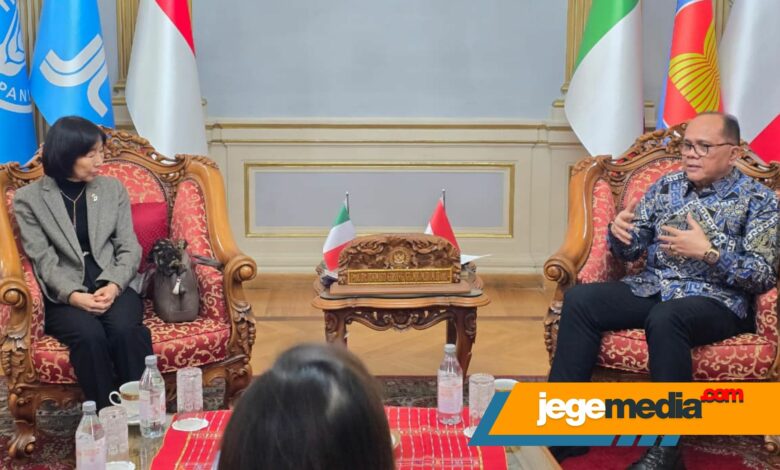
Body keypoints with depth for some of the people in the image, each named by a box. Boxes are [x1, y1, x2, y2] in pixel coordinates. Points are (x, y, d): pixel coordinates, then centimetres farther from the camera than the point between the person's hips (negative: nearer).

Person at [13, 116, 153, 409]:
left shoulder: (113, 189, 12)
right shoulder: (28, 198, 3)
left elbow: (129, 248, 6)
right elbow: (43, 261, -4)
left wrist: (114, 285, -14)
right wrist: (74, 295, -21)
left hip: (114, 286, 2)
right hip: (64, 296, -2)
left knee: (125, 330, -32)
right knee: (89, 335, -33)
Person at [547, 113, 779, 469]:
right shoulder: (668, 185, 13)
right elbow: (631, 250, 14)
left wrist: (709, 251, -22)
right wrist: (620, 230, -10)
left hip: (717, 300, -5)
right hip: (652, 287, 5)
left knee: (665, 318, -38)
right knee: (579, 300, -19)